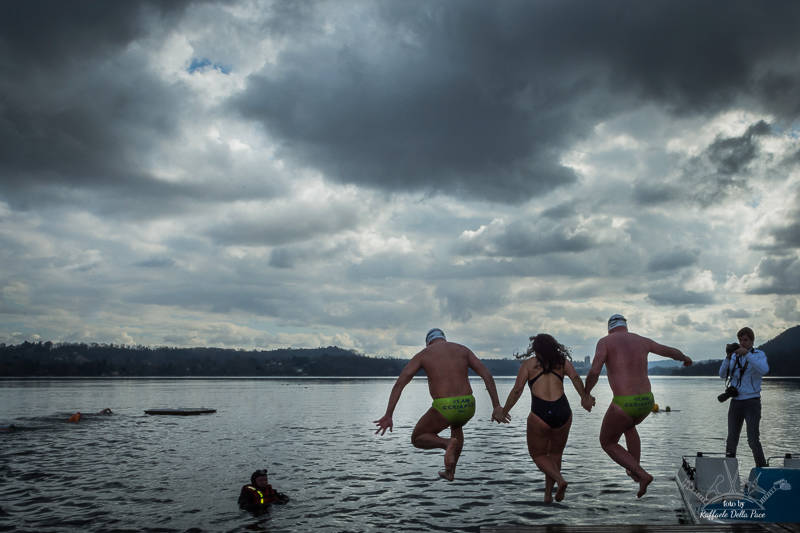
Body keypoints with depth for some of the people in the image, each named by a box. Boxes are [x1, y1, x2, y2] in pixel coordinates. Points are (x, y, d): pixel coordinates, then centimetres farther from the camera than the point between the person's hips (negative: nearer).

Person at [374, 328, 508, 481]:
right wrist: (497, 407, 5)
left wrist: (388, 416, 0)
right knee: (456, 425, 41)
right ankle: (450, 472, 40)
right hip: (467, 407, 4)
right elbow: (487, 375, 6)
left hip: (444, 409, -4)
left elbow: (399, 384, 2)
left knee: (417, 440, 22)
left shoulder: (422, 355, 12)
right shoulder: (463, 349, 18)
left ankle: (447, 444, -9)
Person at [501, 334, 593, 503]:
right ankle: (548, 494, 23)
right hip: (563, 412, 3)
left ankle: (560, 480, -8)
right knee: (555, 454, 23)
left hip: (540, 414, -3)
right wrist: (585, 398, -3)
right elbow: (575, 378, -5)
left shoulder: (529, 364, 7)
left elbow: (517, 390, 2)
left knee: (538, 454, 15)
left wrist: (504, 411, 10)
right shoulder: (562, 361, 14)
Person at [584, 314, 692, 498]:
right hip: (646, 402, 6)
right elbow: (672, 352, 28)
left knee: (607, 443, 19)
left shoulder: (605, 341, -1)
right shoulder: (642, 341, 13)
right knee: (628, 426, 40)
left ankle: (642, 474, 2)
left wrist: (585, 395, 0)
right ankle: (634, 471, 45)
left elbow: (594, 372, -16)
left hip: (624, 405, -6)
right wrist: (685, 358, 52)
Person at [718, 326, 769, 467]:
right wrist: (728, 357, -14)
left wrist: (747, 354, -29)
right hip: (735, 402, 4)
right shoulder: (734, 356, 9)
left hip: (752, 402, -4)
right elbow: (722, 374, -1)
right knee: (732, 439, 6)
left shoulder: (759, 354, -1)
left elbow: (764, 370, -23)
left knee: (753, 440, -12)